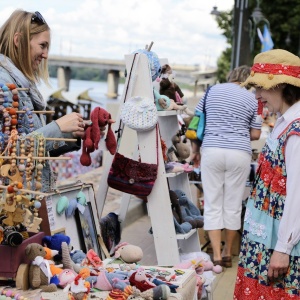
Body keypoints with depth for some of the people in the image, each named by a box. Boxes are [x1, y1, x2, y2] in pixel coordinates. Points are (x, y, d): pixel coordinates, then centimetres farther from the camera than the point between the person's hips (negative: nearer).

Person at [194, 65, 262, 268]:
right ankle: (228, 252, 19)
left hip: (212, 151, 1)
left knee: (213, 205, 5)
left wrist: (195, 149, 26)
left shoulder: (212, 90, 10)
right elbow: (255, 134, 7)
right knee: (233, 205, 9)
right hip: (239, 153, -1)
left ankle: (217, 255, 1)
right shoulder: (251, 98, 6)